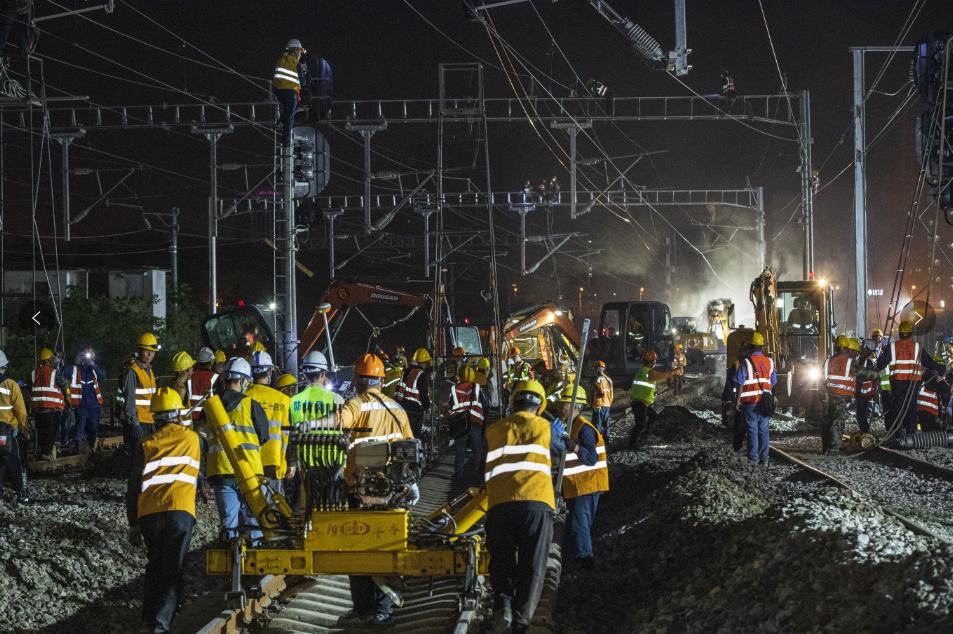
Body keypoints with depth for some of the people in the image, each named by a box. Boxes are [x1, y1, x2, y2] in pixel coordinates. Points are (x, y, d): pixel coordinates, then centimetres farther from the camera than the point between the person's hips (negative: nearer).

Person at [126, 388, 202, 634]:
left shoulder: (147, 444, 10)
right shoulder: (193, 439, 11)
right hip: (181, 510, -2)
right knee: (174, 569, -2)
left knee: (154, 566, 20)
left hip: (149, 512, 2)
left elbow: (133, 487, 11)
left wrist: (133, 524, 17)